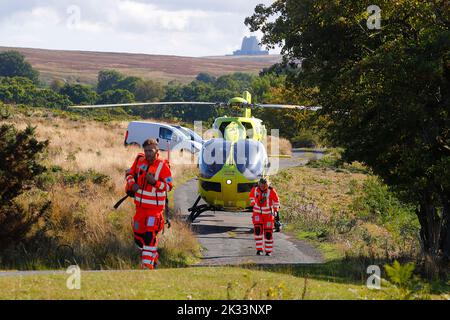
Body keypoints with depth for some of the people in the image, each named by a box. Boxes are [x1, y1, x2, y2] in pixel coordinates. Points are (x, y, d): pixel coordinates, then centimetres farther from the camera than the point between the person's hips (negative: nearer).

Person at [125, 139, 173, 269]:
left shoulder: (162, 166, -11)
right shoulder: (139, 160, 2)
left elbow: (169, 185, -12)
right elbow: (130, 173, 17)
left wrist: (155, 182, -25)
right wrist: (132, 184, -3)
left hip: (155, 207, -6)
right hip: (140, 205, 6)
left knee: (150, 235, -15)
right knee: (138, 235, 12)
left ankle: (148, 264, -12)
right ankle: (153, 257, 32)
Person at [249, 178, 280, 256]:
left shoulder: (271, 191, -17)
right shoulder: (255, 189, -10)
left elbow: (276, 201, -2)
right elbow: (252, 196, 13)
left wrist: (275, 211, -8)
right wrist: (252, 204, 6)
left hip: (268, 213, -1)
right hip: (257, 213, 1)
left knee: (268, 232, 0)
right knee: (258, 229, -18)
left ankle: (268, 251, 15)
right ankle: (259, 249, -15)